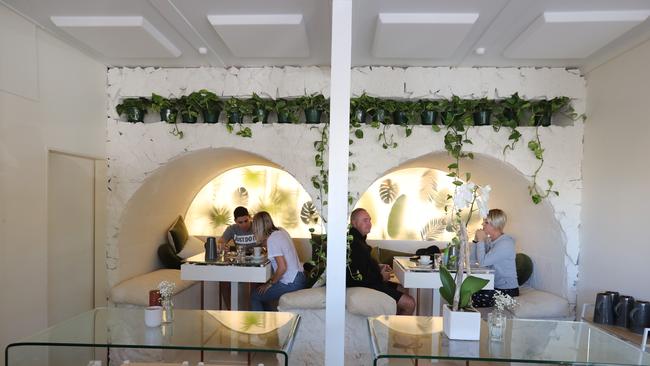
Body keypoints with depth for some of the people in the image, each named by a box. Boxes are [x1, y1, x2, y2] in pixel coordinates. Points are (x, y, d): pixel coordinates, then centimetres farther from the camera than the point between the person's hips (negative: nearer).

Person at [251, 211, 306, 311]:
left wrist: (270, 283, -10)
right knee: (262, 293, 22)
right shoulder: (281, 231, 5)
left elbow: (282, 267, -23)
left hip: (291, 284, -8)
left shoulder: (272, 240, -19)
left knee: (255, 296, 4)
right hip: (299, 278, 9)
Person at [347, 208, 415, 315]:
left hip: (369, 281, 11)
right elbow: (359, 276, -27)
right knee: (410, 303, -10)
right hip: (363, 286, -11)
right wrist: (381, 277, -11)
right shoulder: (354, 243, -25)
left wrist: (379, 266, 8)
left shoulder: (358, 238, 11)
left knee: (401, 289, 23)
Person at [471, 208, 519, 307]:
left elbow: (483, 262, -24)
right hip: (494, 286, 7)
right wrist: (476, 239, -6)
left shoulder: (505, 243, -19)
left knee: (472, 297, -22)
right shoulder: (489, 240, 6)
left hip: (507, 290, -7)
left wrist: (481, 240, -17)